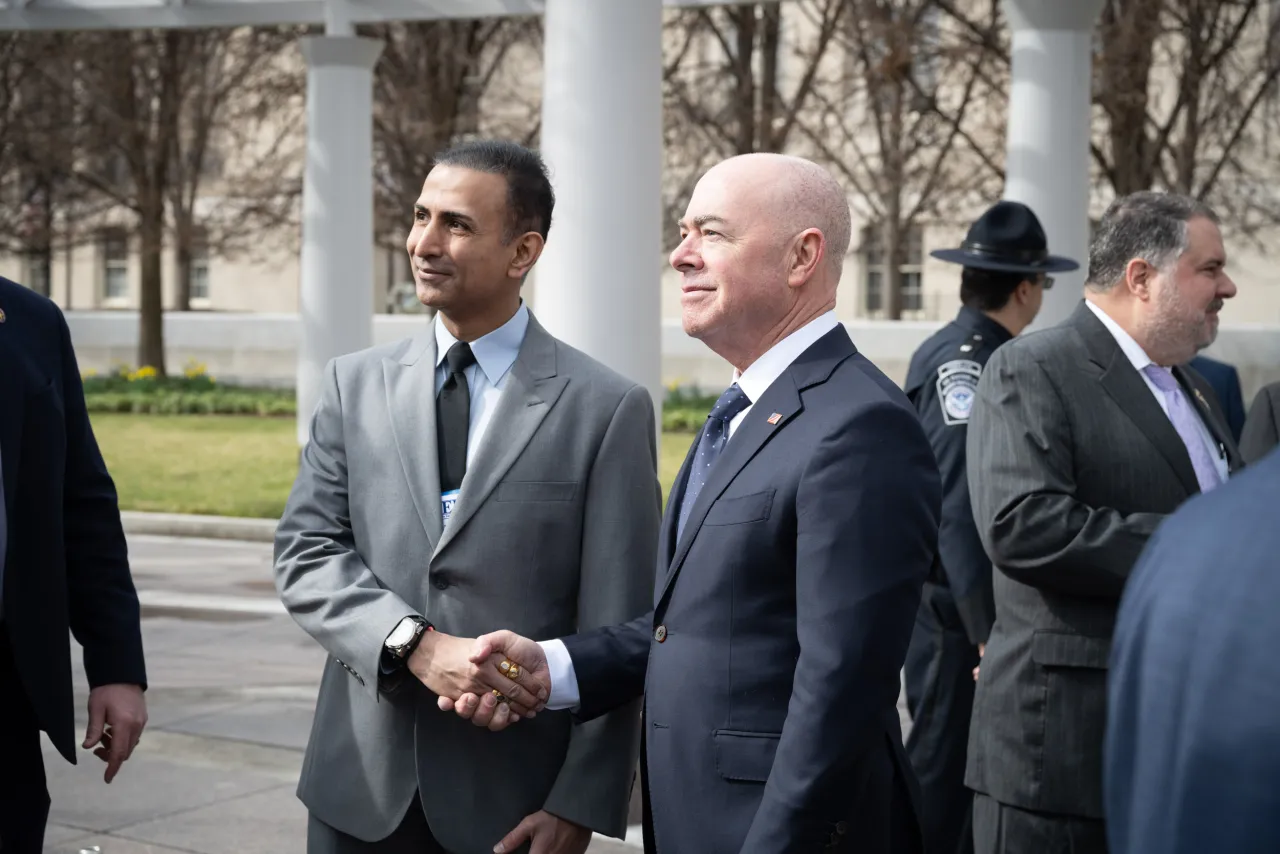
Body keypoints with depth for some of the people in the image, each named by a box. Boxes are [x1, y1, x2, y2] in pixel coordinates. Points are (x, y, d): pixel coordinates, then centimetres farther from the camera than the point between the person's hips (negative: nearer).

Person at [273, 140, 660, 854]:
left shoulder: (609, 409, -5)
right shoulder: (356, 384, 6)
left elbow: (616, 630, -7)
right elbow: (306, 553, -1)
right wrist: (417, 644, -17)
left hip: (512, 796, -3)